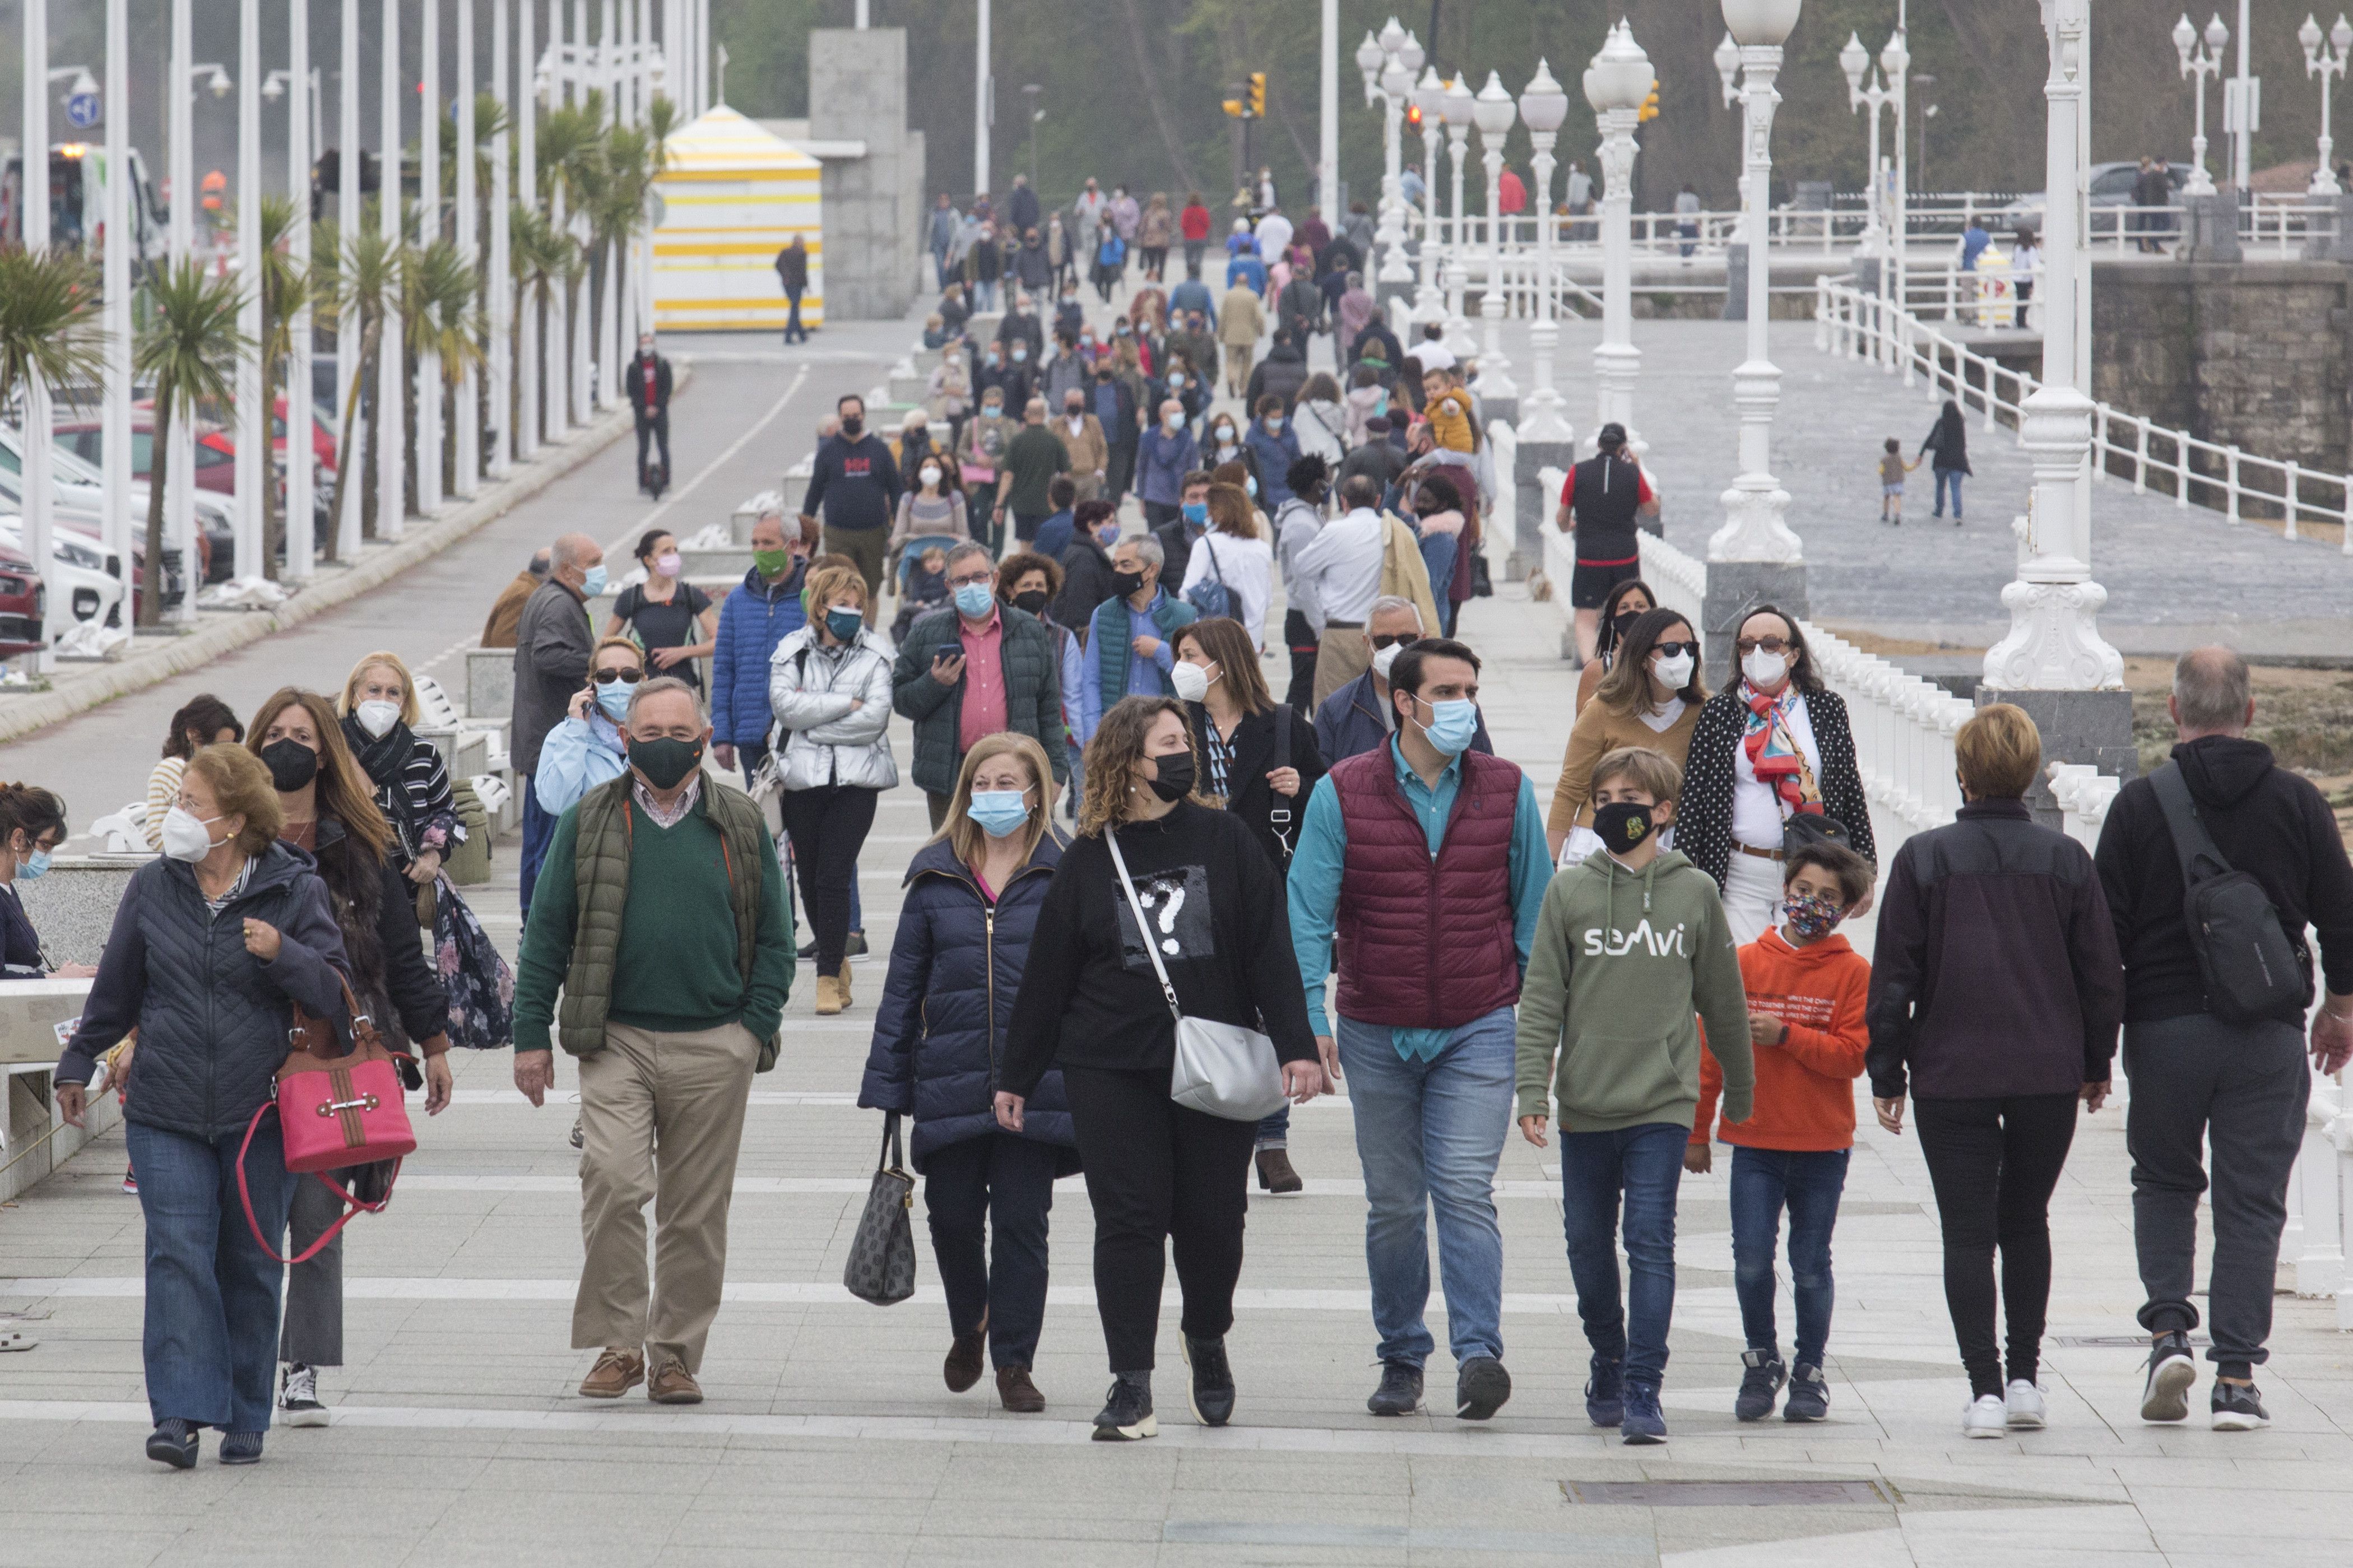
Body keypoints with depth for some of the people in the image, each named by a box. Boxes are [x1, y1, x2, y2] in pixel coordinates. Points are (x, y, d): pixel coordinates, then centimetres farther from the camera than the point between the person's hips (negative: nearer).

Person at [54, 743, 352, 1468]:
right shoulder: (152, 889, 5)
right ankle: (180, 1410, -15)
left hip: (261, 1113, -1)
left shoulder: (294, 891, -2)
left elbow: (336, 993, -3)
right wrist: (78, 1065, 24)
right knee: (177, 1254, -11)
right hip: (166, 1114, 1)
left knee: (250, 1266, 6)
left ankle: (245, 1418, 17)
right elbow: (116, 987, 17)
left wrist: (283, 954, -21)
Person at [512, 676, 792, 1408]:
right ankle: (617, 1343, -8)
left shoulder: (740, 824, 7)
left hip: (713, 1048, 1)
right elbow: (548, 933, 7)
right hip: (617, 1040, -1)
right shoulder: (591, 821, 5)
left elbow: (774, 937, 12)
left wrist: (757, 1026, 1)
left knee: (696, 1209, 4)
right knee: (612, 1182, -18)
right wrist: (532, 1033, 2)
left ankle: (676, 1354, 15)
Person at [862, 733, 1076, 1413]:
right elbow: (903, 987, 10)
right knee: (952, 1216, 5)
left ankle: (1014, 1362, 11)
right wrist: (886, 1085, 6)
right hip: (951, 1086, 2)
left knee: (1021, 1222, 1)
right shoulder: (937, 878, 7)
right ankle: (969, 1327, 33)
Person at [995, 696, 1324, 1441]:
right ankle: (1131, 1388, -1)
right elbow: (1047, 973, 8)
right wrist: (1016, 1077, 10)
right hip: (1112, 1071, 0)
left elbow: (1270, 950, 1)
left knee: (1212, 1218, 6)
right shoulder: (1088, 859, 3)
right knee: (1128, 1220, -3)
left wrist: (1296, 1046, -7)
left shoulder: (1223, 840, 3)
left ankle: (1207, 1343, 33)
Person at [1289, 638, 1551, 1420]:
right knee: (1393, 1203, 8)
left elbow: (1534, 910, 8)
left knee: (1465, 1191, -14)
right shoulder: (1342, 795, -2)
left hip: (1478, 1032, -1)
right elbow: (1308, 911, -4)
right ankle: (1401, 1360, 19)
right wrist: (1309, 1018, -14)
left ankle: (1479, 1352, -21)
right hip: (1375, 1033, 1)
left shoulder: (1508, 791, 2)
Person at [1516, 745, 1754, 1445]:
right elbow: (1542, 999, 2)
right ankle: (1607, 1365, 33)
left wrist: (1740, 1092, 17)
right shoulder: (1569, 892, 3)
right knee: (1589, 1249, 12)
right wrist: (1532, 1090, -6)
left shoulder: (1694, 894, 2)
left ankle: (1643, 1392, -13)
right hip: (1585, 1105, 2)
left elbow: (1723, 1000, 11)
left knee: (1651, 1242, -11)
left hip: (1663, 1104, -2)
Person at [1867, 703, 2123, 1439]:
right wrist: (2097, 1062, 17)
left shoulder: (1924, 859, -5)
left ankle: (1985, 1388, -7)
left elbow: (1894, 977, -4)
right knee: (2026, 1222, 19)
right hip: (2050, 1071, 2)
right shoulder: (2066, 859, 0)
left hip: (1951, 1074, -2)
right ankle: (2024, 1378, 16)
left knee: (1967, 1232, 2)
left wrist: (1886, 1074, 3)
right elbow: (2101, 971, 4)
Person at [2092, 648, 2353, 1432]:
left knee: (2164, 1181, 18)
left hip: (2164, 1023, -1)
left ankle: (2167, 1329, -1)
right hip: (2269, 1034, 1)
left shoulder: (2140, 804, -4)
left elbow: (2104, 927, -3)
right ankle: (2236, 1377, 0)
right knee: (2251, 1200, 5)